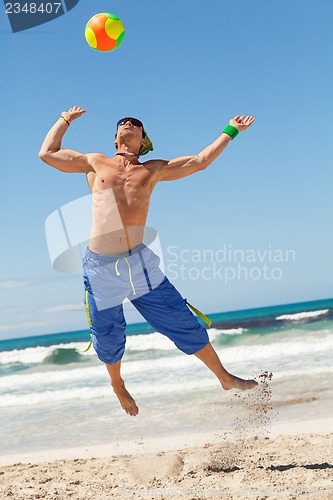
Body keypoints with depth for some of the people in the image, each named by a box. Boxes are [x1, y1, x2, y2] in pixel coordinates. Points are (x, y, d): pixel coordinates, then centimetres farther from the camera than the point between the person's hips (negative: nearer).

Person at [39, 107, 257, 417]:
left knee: (184, 323, 4)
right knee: (109, 340, 12)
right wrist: (66, 119, 25)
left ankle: (225, 378, 19)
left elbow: (200, 161, 14)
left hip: (141, 263, 1)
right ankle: (117, 385, 42)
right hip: (101, 269, -1)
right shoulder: (96, 164, 11)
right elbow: (47, 153, 14)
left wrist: (230, 131, 18)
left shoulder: (153, 170, 12)